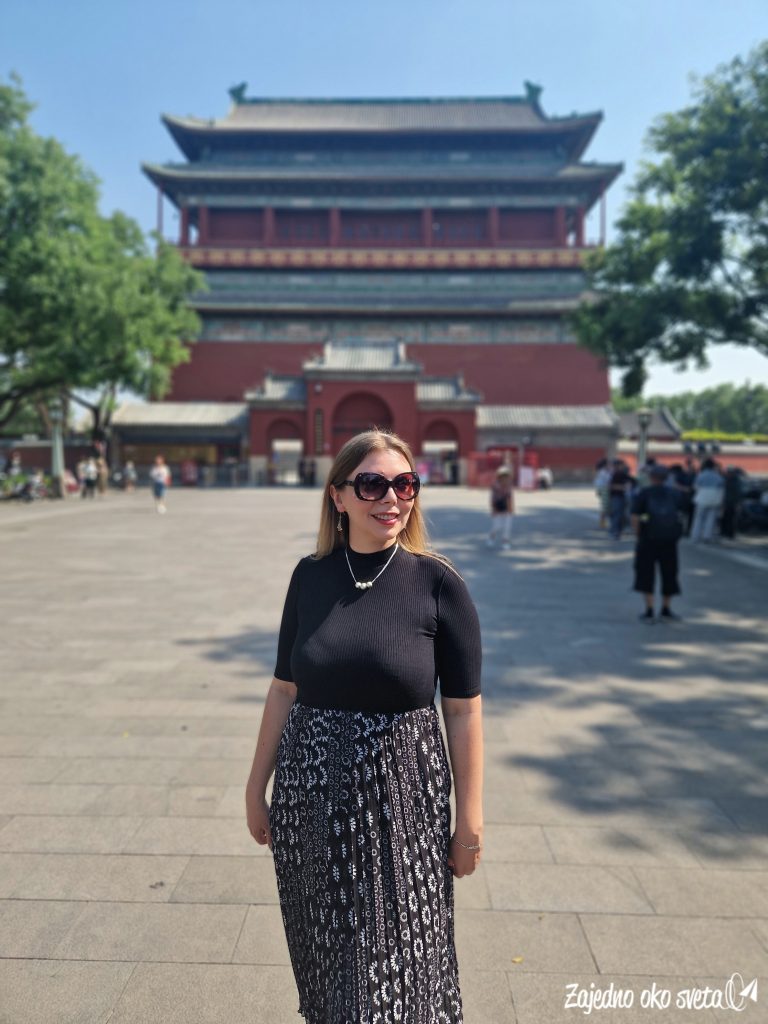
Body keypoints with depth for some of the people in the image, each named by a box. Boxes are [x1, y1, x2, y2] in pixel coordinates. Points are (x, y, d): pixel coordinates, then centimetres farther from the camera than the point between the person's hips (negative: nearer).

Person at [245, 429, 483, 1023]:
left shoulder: (438, 583, -10)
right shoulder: (311, 576, -3)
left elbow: (463, 710, -6)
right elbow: (284, 689, 5)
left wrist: (471, 820, -4)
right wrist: (256, 786, 8)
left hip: (400, 802, -2)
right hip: (310, 800, 3)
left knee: (395, 967, 11)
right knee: (325, 961, 20)